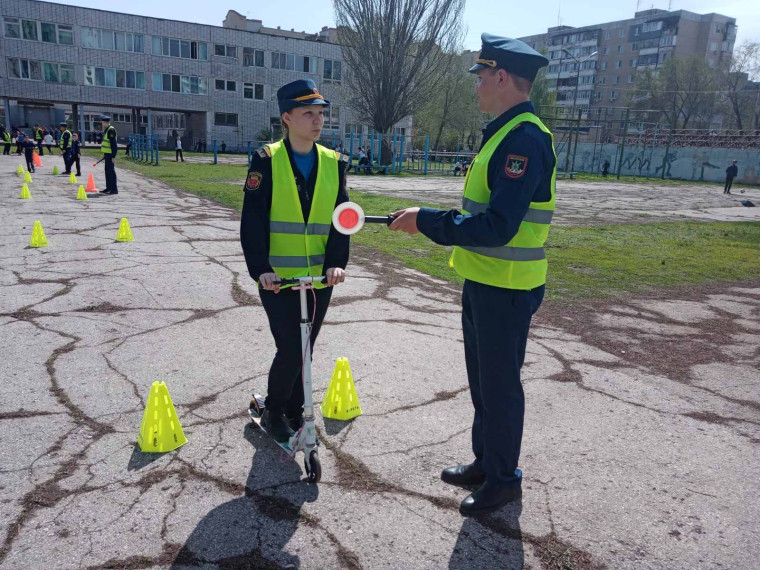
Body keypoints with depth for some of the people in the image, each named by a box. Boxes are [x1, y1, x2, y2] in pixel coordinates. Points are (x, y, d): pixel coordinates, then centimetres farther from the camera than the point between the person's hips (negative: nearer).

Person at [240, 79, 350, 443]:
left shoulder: (334, 163, 4)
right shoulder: (267, 160, -6)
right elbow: (252, 220, -10)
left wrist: (336, 262, -15)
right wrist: (260, 269, -20)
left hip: (319, 278, 4)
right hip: (278, 278, -3)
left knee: (303, 350, 15)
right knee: (290, 351, -4)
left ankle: (294, 412, 35)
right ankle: (273, 413, 22)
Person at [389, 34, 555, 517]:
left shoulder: (525, 138, -20)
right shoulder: (504, 133, 13)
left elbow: (497, 226, -29)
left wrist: (426, 220, -23)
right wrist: (431, 221, 12)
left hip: (506, 290, -10)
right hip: (483, 282, 10)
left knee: (500, 385, 5)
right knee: (482, 380, 20)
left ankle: (505, 478, 25)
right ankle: (485, 462, 38)